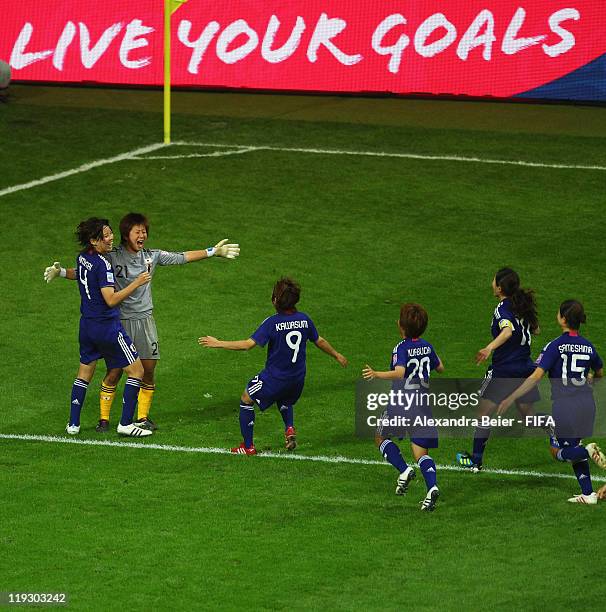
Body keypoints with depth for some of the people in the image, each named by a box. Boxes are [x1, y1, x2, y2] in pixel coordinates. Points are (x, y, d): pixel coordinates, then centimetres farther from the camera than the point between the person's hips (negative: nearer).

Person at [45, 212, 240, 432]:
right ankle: (104, 419, 9)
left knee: (148, 370, 5)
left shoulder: (152, 256, 5)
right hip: (120, 321, -4)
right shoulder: (112, 257, -7)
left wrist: (213, 251, 14)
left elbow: (182, 257, 13)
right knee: (114, 372, -4)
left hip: (144, 319, 4)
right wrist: (61, 272, -21)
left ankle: (143, 417, 21)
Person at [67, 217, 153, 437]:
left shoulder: (82, 258, 3)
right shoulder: (102, 264, -21)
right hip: (107, 326, -8)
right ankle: (126, 423, 2)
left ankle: (73, 424, 21)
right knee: (136, 370, 3)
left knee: (84, 373, 19)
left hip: (87, 324, 8)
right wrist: (136, 283, -22)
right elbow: (111, 300, -24)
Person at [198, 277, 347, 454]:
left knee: (246, 399, 15)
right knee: (285, 401, 37)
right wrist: (337, 355, 26)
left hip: (274, 378, -6)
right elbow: (320, 341, 8)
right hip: (298, 378, 6)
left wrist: (218, 343, -16)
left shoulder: (272, 323, -21)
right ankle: (289, 428, 10)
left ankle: (248, 447, 16)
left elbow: (248, 344, -23)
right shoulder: (304, 319, -5)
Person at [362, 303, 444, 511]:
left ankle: (404, 470, -2)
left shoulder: (401, 348, -12)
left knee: (381, 437, 19)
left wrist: (376, 374, -37)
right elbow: (440, 368, 23)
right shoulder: (427, 346, 7)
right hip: (423, 402, 5)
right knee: (421, 453, 7)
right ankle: (432, 486, -18)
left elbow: (399, 372, -29)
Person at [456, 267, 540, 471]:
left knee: (485, 412, 5)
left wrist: (490, 347, -49)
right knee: (528, 414, 18)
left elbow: (508, 331, -35)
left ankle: (475, 460, 7)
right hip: (525, 368, 7)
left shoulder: (503, 309, -15)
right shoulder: (524, 305, 7)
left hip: (503, 369, -7)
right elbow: (535, 329, 23)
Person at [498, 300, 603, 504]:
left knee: (559, 453, 9)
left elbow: (536, 376, -16)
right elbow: (600, 373, 24)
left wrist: (511, 398, -13)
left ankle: (589, 452, -21)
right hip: (587, 403, 5)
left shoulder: (556, 346, -10)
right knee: (573, 447, 22)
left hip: (563, 404, -5)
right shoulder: (588, 346, 6)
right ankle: (588, 493, 12)